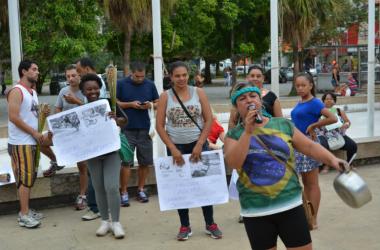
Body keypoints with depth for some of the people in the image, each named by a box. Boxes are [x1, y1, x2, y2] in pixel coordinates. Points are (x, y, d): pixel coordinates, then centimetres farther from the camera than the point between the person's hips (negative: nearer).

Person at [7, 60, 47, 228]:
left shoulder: (33, 92, 15)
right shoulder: (16, 91, -12)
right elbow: (13, 117, -20)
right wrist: (34, 132, -17)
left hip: (31, 142, 9)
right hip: (20, 143, -9)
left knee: (30, 177, 12)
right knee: (25, 178, -7)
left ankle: (26, 210, 20)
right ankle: (24, 215, -2)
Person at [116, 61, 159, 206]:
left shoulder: (150, 85, 6)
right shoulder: (121, 84, -1)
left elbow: (158, 103, 12)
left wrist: (151, 105, -10)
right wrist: (130, 104, -14)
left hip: (145, 129, 3)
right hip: (127, 129, -3)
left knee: (145, 162, 7)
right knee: (126, 162, -2)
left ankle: (141, 190, 22)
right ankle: (124, 193, 6)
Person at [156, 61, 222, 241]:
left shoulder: (198, 92, -1)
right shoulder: (165, 96, -1)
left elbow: (208, 120, -2)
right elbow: (159, 125, -3)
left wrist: (199, 145, -10)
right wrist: (172, 148, -11)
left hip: (197, 144, 0)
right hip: (176, 147, 0)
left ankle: (210, 224, 15)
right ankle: (185, 226, 17)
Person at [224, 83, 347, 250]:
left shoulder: (283, 125, 4)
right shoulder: (234, 134, 2)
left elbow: (310, 147, 5)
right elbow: (233, 163, -15)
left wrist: (332, 159, -11)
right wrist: (248, 131, -17)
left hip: (290, 204, 1)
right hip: (256, 211, 0)